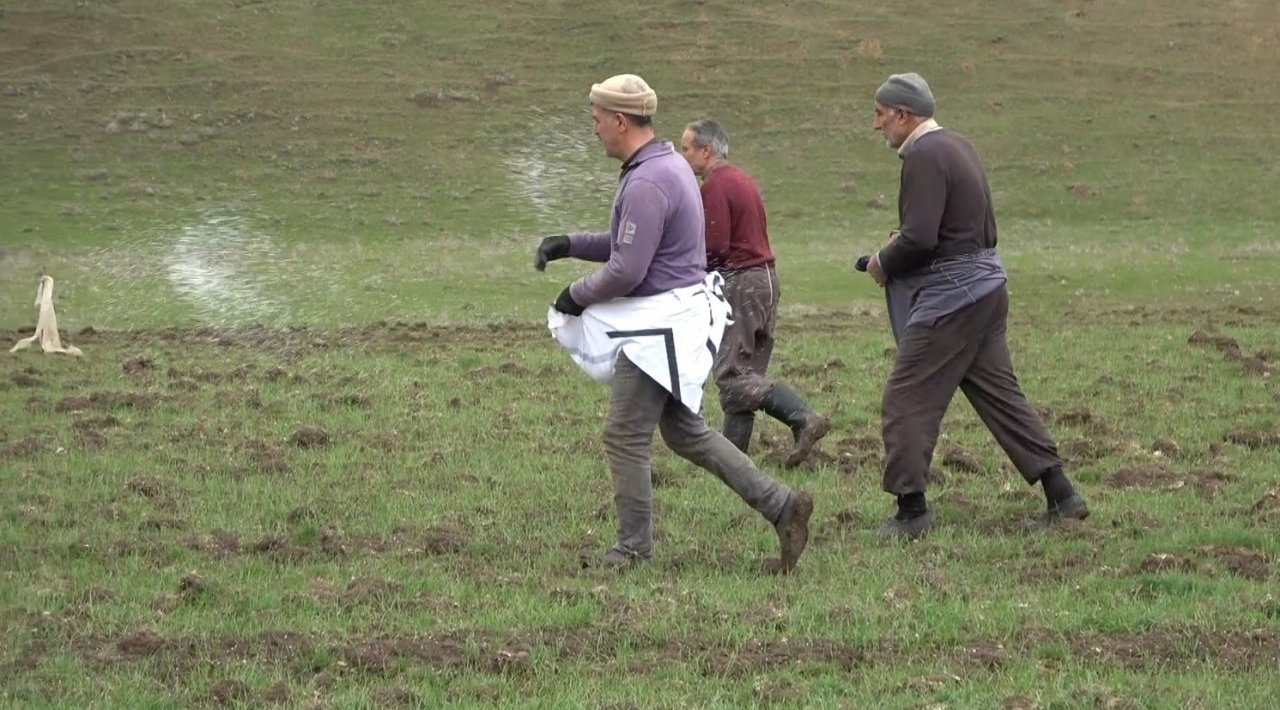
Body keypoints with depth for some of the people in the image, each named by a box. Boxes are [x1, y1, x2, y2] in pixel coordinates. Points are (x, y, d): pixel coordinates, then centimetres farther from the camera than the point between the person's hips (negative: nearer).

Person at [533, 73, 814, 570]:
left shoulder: (647, 183, -21)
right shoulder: (667, 166, 13)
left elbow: (626, 271, -23)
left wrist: (575, 295, -6)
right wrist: (569, 244, 13)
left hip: (659, 328, -11)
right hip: (673, 322, 11)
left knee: (625, 436, -1)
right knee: (685, 432, 16)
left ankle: (633, 549, 8)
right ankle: (781, 505, 12)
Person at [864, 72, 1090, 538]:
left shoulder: (923, 156, -14)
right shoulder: (957, 146, 16)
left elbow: (918, 239, -23)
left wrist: (883, 263, -4)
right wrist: (904, 241, 15)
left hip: (951, 293, -10)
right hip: (986, 285, 10)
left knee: (905, 401, -3)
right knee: (998, 393, 13)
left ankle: (911, 511, -1)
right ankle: (1060, 495, 12)